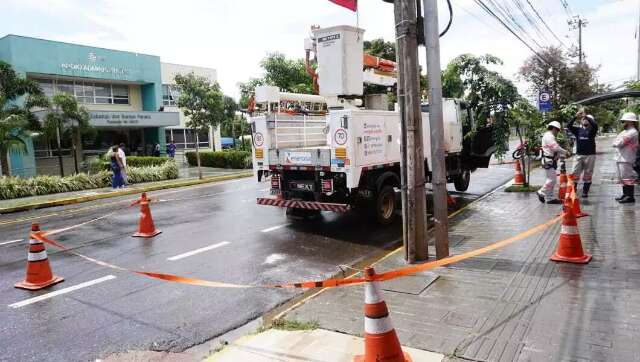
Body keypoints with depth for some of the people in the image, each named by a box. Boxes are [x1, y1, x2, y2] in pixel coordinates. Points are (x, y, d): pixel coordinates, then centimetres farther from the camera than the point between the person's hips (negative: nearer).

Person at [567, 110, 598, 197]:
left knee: (587, 175, 4)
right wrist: (576, 117, -19)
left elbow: (595, 125, -20)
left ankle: (585, 192, 12)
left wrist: (586, 116, -24)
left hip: (590, 155, -2)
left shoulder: (592, 130, 2)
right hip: (579, 155, 2)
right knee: (575, 173, -2)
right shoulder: (578, 129, 9)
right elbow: (569, 126, -7)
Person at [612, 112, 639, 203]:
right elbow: (615, 142, 18)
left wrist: (616, 142, 0)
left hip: (626, 159, -10)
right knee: (622, 177, 16)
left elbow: (620, 143, -18)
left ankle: (630, 197, -3)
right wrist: (617, 143, -2)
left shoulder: (632, 132, -13)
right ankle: (625, 194, 25)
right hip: (620, 158, 10)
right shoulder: (625, 131, 19)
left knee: (627, 178, -7)